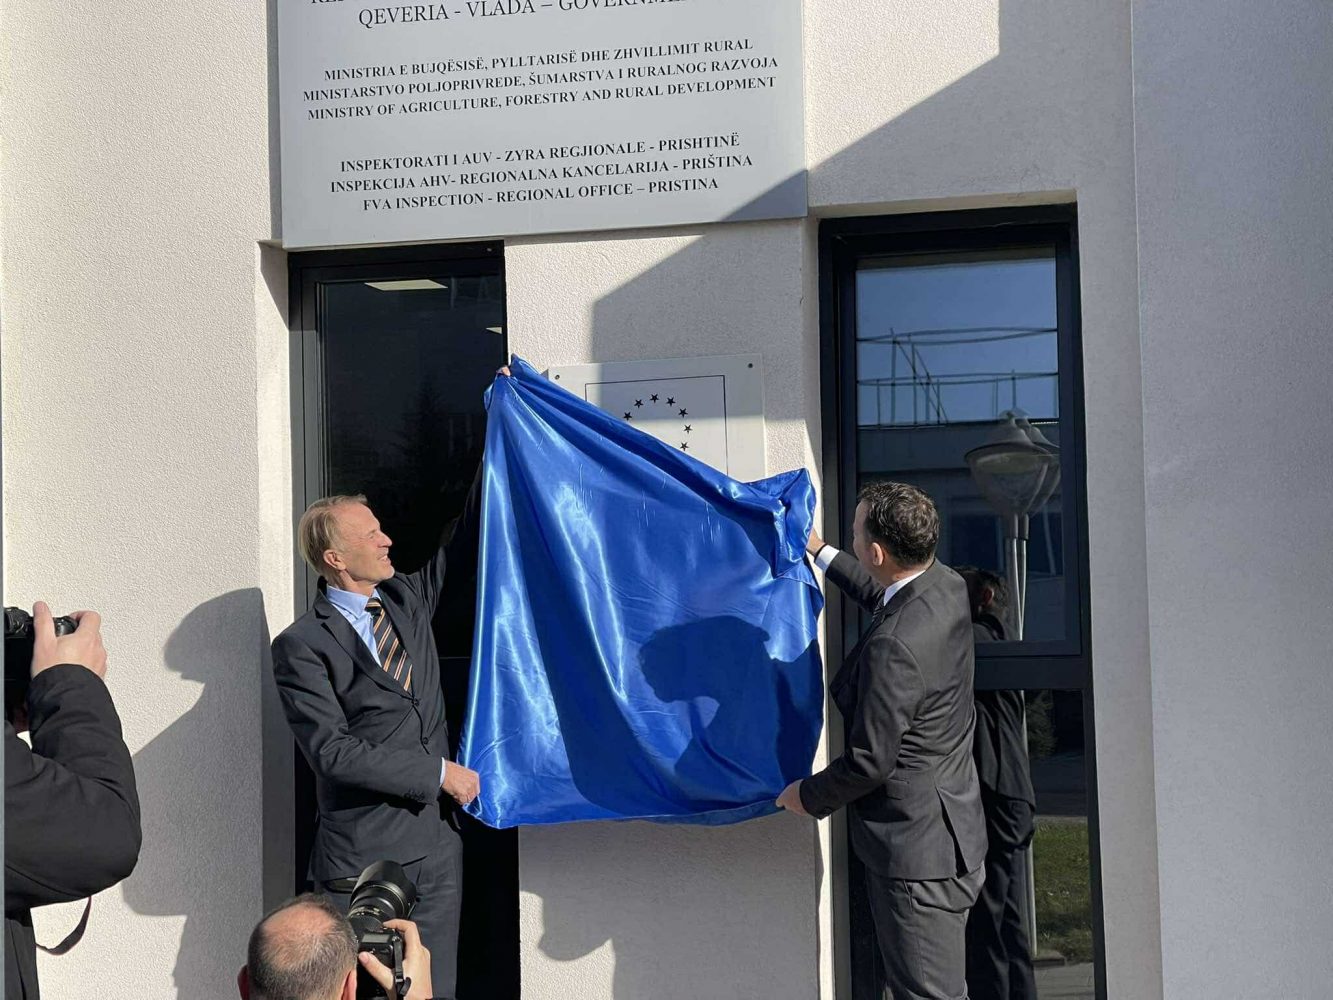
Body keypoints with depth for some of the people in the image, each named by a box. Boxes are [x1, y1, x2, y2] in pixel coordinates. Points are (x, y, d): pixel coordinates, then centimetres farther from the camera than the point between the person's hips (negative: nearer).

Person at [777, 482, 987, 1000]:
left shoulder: (893, 647, -29)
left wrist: (809, 796, -4)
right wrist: (821, 553, 35)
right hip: (950, 837, 10)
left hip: (916, 851, -10)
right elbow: (885, 596, 25)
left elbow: (869, 760, -22)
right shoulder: (947, 586, -1)